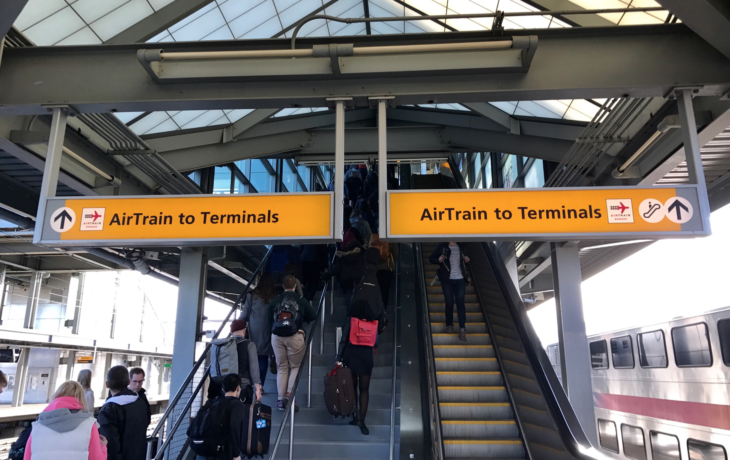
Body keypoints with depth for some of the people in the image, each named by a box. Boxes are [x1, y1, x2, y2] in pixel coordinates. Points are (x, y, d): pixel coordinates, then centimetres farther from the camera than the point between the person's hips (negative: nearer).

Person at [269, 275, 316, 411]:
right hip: (295, 336, -2)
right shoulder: (301, 300, -2)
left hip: (277, 336, 3)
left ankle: (281, 399, 10)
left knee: (281, 367, 12)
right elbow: (313, 316, 4)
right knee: (295, 366, 11)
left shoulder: (275, 300, 4)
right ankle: (289, 394, -4)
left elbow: (270, 317, 14)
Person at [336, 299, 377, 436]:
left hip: (350, 355, 0)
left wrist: (339, 358, -3)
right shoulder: (372, 322, 3)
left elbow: (343, 340, -5)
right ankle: (361, 420, -5)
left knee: (352, 387, 11)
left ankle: (354, 417, 16)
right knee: (364, 389, 5)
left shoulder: (349, 320, 0)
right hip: (366, 356, 0)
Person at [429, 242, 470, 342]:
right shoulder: (442, 247, -1)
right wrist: (438, 260, -17)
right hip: (447, 280, -2)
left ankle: (462, 329, -7)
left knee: (460, 303, -6)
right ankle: (449, 325, 20)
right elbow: (431, 258, 3)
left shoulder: (460, 248, 11)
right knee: (449, 303, 1)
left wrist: (466, 260, 4)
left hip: (460, 279, 2)